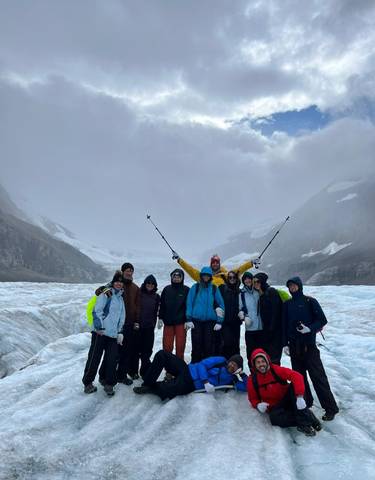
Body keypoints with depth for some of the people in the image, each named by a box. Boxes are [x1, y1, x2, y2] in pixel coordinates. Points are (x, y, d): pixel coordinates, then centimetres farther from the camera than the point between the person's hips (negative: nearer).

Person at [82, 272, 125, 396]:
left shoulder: (120, 298, 16)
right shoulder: (106, 294, -5)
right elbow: (97, 311, -12)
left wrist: (120, 332, 13)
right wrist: (99, 327, -16)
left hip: (113, 334, 6)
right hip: (100, 332, -6)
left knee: (112, 358, 3)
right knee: (94, 357, 1)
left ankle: (108, 383, 18)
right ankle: (88, 383, 17)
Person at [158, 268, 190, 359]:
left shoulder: (186, 290, 1)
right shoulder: (166, 289, 8)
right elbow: (162, 305, 12)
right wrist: (160, 318, 7)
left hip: (181, 322, -2)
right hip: (168, 322, 2)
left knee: (180, 346, 3)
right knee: (167, 346, 3)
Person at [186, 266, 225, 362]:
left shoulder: (214, 289, 6)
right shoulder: (195, 287, 3)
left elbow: (220, 304, 6)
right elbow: (189, 303, 2)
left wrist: (219, 321, 0)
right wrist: (189, 319, -4)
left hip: (210, 321, 1)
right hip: (196, 320, -1)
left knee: (209, 345, 4)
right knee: (196, 344, 3)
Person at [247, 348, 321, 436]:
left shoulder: (276, 370, -16)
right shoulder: (252, 380, -8)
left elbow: (296, 376, -28)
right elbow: (253, 399, 5)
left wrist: (299, 396, -41)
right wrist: (258, 405, -19)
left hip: (287, 400, 0)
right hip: (275, 407, 0)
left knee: (294, 386, -30)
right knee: (275, 418, -35)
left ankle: (304, 421, -27)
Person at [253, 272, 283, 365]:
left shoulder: (271, 292, -9)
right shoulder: (261, 295, 16)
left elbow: (276, 312, -17)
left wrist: (272, 328, -20)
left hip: (275, 330, -8)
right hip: (267, 330, 9)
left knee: (274, 357, -8)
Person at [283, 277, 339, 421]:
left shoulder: (310, 301, -2)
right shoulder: (287, 304, 10)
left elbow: (322, 320, -3)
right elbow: (285, 325, 12)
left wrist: (310, 328, -18)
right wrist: (285, 343, 6)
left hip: (309, 344, -4)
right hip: (294, 345, 5)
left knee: (317, 376, -7)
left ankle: (330, 408, 0)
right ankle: (306, 402, 21)